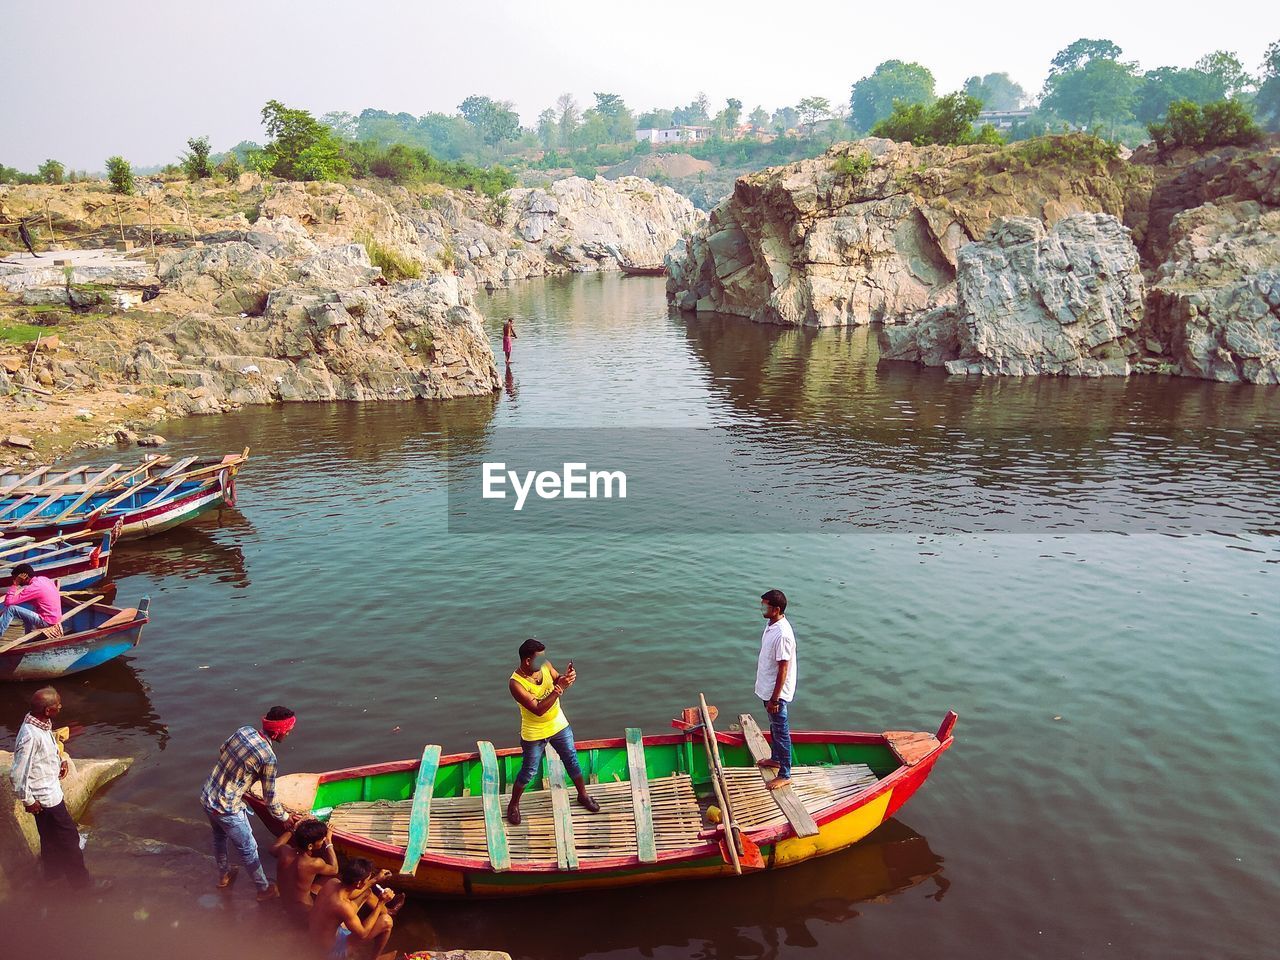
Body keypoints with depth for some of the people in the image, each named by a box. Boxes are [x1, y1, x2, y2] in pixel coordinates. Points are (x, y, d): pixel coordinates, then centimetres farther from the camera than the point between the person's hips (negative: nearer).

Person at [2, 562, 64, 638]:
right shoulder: (44, 579, 5)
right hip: (55, 618, 9)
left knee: (11, 609, -8)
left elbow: (8, 602, -19)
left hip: (46, 622, -9)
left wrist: (15, 585, -11)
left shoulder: (34, 587, -19)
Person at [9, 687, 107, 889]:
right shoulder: (30, 736, -32)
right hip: (45, 798, -9)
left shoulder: (41, 724, -4)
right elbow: (17, 775, -26)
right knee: (68, 838, 6)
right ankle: (81, 880, 21)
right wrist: (29, 801, -17)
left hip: (52, 791, 9)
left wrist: (61, 761, 0)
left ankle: (53, 870, 47)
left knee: (52, 836, 27)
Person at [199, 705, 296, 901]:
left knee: (219, 837, 32)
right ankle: (264, 889, 32)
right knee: (248, 850, 14)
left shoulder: (244, 730, -8)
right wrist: (284, 817, 3)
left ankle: (224, 875, 56)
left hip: (207, 797, 7)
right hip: (227, 810, -7)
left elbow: (222, 751, 11)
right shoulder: (268, 757, -26)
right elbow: (269, 797, -14)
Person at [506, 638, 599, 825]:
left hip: (559, 725, 5)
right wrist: (559, 688, -40)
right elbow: (538, 709, -33)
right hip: (535, 734, -5)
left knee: (572, 760, 19)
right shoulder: (516, 683, -31)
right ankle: (513, 804, 38)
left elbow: (557, 680, 1)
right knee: (529, 771, 13)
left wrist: (567, 677, -23)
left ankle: (583, 794, 43)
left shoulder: (544, 665, -16)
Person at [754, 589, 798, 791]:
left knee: (781, 731, 6)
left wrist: (774, 698, -20)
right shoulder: (771, 624, 0)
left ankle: (784, 774, 20)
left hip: (777, 692, -9)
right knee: (774, 727, 26)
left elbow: (783, 669, -25)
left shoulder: (782, 634, -30)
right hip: (767, 688, 9)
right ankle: (776, 759, 45)